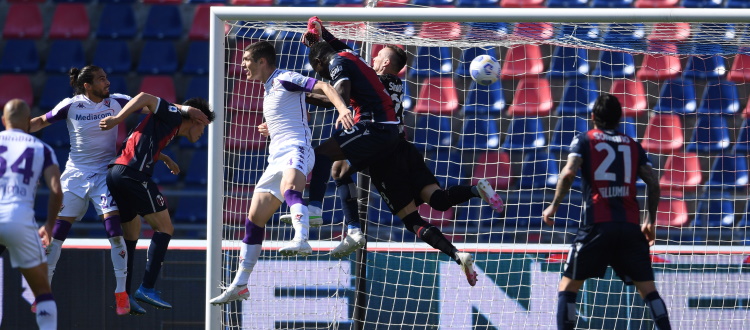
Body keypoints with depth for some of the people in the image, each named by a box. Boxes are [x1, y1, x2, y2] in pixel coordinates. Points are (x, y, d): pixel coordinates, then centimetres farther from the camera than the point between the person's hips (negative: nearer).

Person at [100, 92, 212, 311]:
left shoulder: (170, 129, 27)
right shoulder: (173, 116, 3)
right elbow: (145, 98, -9)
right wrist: (117, 120, -14)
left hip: (115, 173, 10)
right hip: (134, 173, -10)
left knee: (131, 234, 16)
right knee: (164, 228, -5)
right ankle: (147, 288, -13)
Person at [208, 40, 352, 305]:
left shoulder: (285, 79, -2)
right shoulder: (269, 90, 26)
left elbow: (324, 87, -15)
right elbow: (303, 115, 38)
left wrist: (343, 109, -32)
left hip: (296, 149, -10)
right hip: (277, 157, 10)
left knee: (289, 190, -40)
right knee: (255, 218, 9)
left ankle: (302, 240, -64)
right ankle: (239, 285, 14)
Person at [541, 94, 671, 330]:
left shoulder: (585, 140, 9)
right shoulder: (633, 145, 17)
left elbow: (569, 173, -7)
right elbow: (653, 182, 9)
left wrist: (554, 205, 3)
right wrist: (651, 221, 19)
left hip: (597, 224, -3)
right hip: (630, 227, 3)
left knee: (567, 286, 5)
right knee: (647, 288, 7)